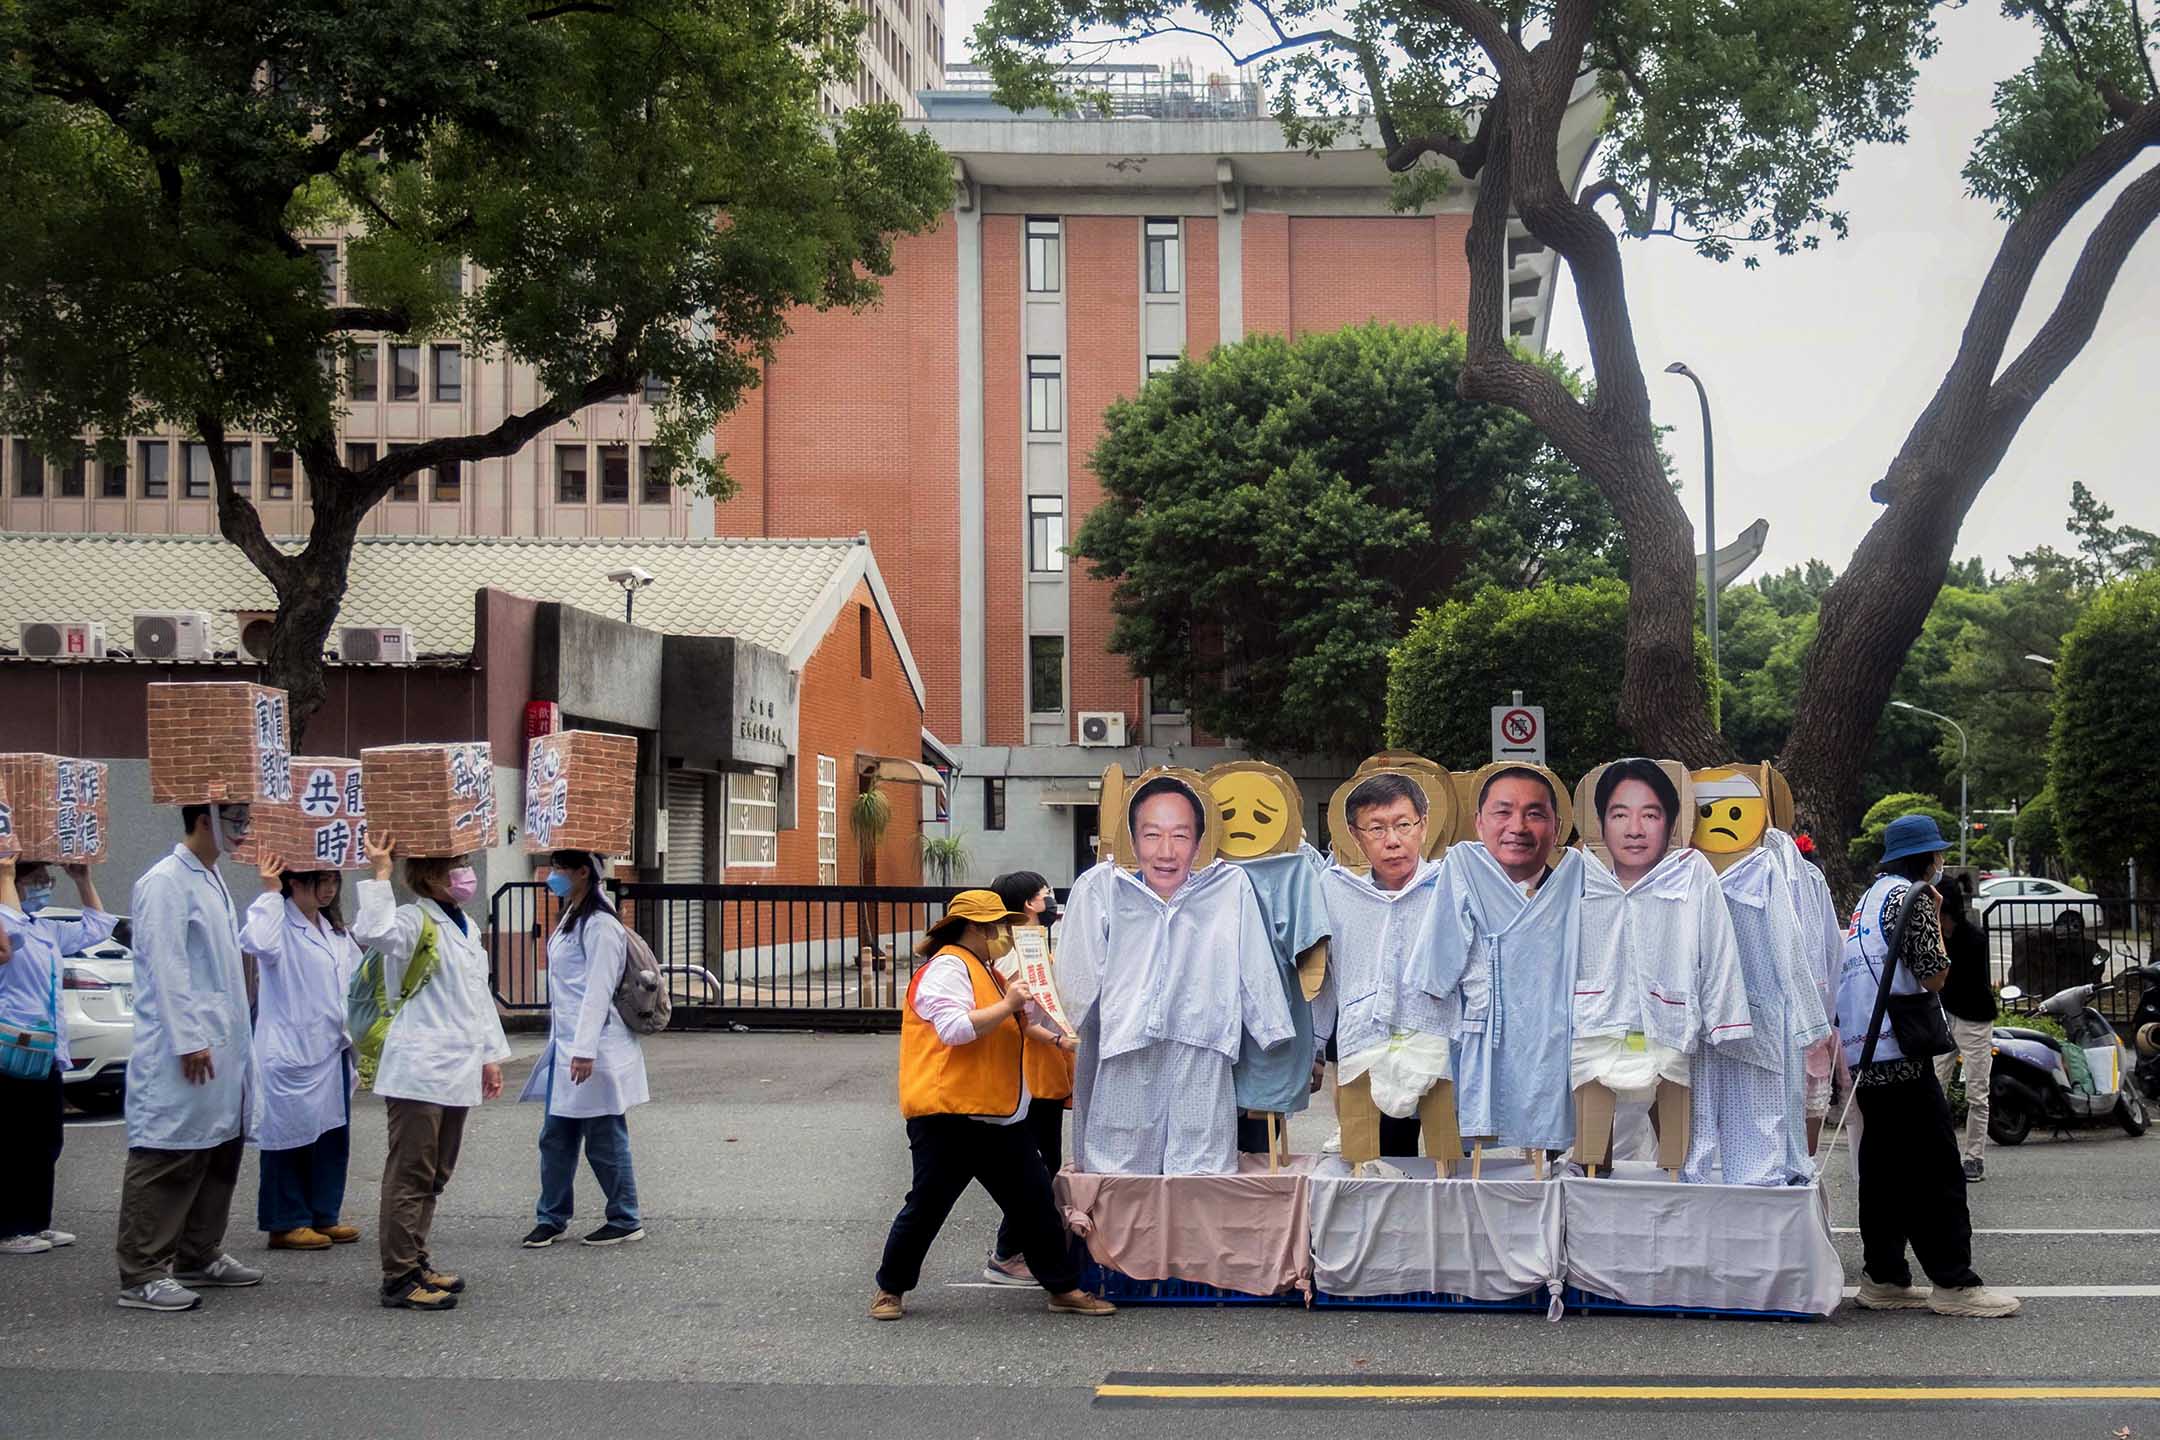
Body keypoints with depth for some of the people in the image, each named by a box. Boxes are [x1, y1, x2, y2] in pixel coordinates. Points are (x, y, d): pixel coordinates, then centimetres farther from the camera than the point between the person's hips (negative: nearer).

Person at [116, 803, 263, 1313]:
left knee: (218, 1155, 14)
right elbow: (167, 967, -17)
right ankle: (141, 1275, -3)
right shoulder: (165, 883, -12)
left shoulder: (212, 882, 17)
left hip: (222, 1050, 9)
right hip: (182, 1054, -9)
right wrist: (188, 1040, -20)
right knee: (166, 1161, -7)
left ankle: (200, 1257, 24)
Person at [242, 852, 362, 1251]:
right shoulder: (281, 924, -10)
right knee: (292, 1136, -2)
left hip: (333, 1050, 8)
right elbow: (257, 942, -34)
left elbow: (356, 976, 26)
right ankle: (286, 1224, 6)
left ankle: (324, 1217, 19)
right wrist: (270, 893, -25)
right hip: (292, 1050, -8)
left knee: (333, 1136, 10)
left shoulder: (334, 930, 16)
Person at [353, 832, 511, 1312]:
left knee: (434, 1175, 15)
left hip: (457, 1070, 9)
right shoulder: (415, 920, -10)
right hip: (419, 1069, -9)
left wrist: (491, 1055, 22)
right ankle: (399, 1277, -1)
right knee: (411, 1174, -5)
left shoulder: (464, 927, 18)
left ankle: (416, 1263, 24)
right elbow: (374, 933, -34)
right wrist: (378, 876, -30)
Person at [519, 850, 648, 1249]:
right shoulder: (570, 918, 16)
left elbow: (598, 991, -20)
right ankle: (551, 1218, 21)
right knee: (555, 1138, 12)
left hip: (593, 1051, -10)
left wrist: (585, 1050, -24)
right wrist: (564, 1045, 20)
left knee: (604, 1140, 0)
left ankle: (626, 1221, 11)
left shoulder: (600, 925, -15)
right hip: (565, 1045, 10)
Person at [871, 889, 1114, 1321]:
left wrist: (1029, 1009, 17)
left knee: (1035, 1201, 6)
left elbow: (1013, 1030, 34)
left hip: (999, 1119, 9)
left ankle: (1063, 1288, 13)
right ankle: (891, 1289, 16)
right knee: (926, 1207, 0)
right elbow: (954, 1028, -25)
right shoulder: (948, 967, -10)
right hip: (948, 1118, -9)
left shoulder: (987, 972, 22)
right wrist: (1007, 1005, -20)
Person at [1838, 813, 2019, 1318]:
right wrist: (1937, 919, 0)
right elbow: (1934, 976, -12)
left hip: (1865, 1054, 9)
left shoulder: (1871, 897, 20)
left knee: (1884, 1164, 10)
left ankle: (1883, 1277, 12)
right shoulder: (1911, 896, -8)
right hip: (1901, 1054, -9)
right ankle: (1953, 1282, -5)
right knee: (1936, 1167, -6)